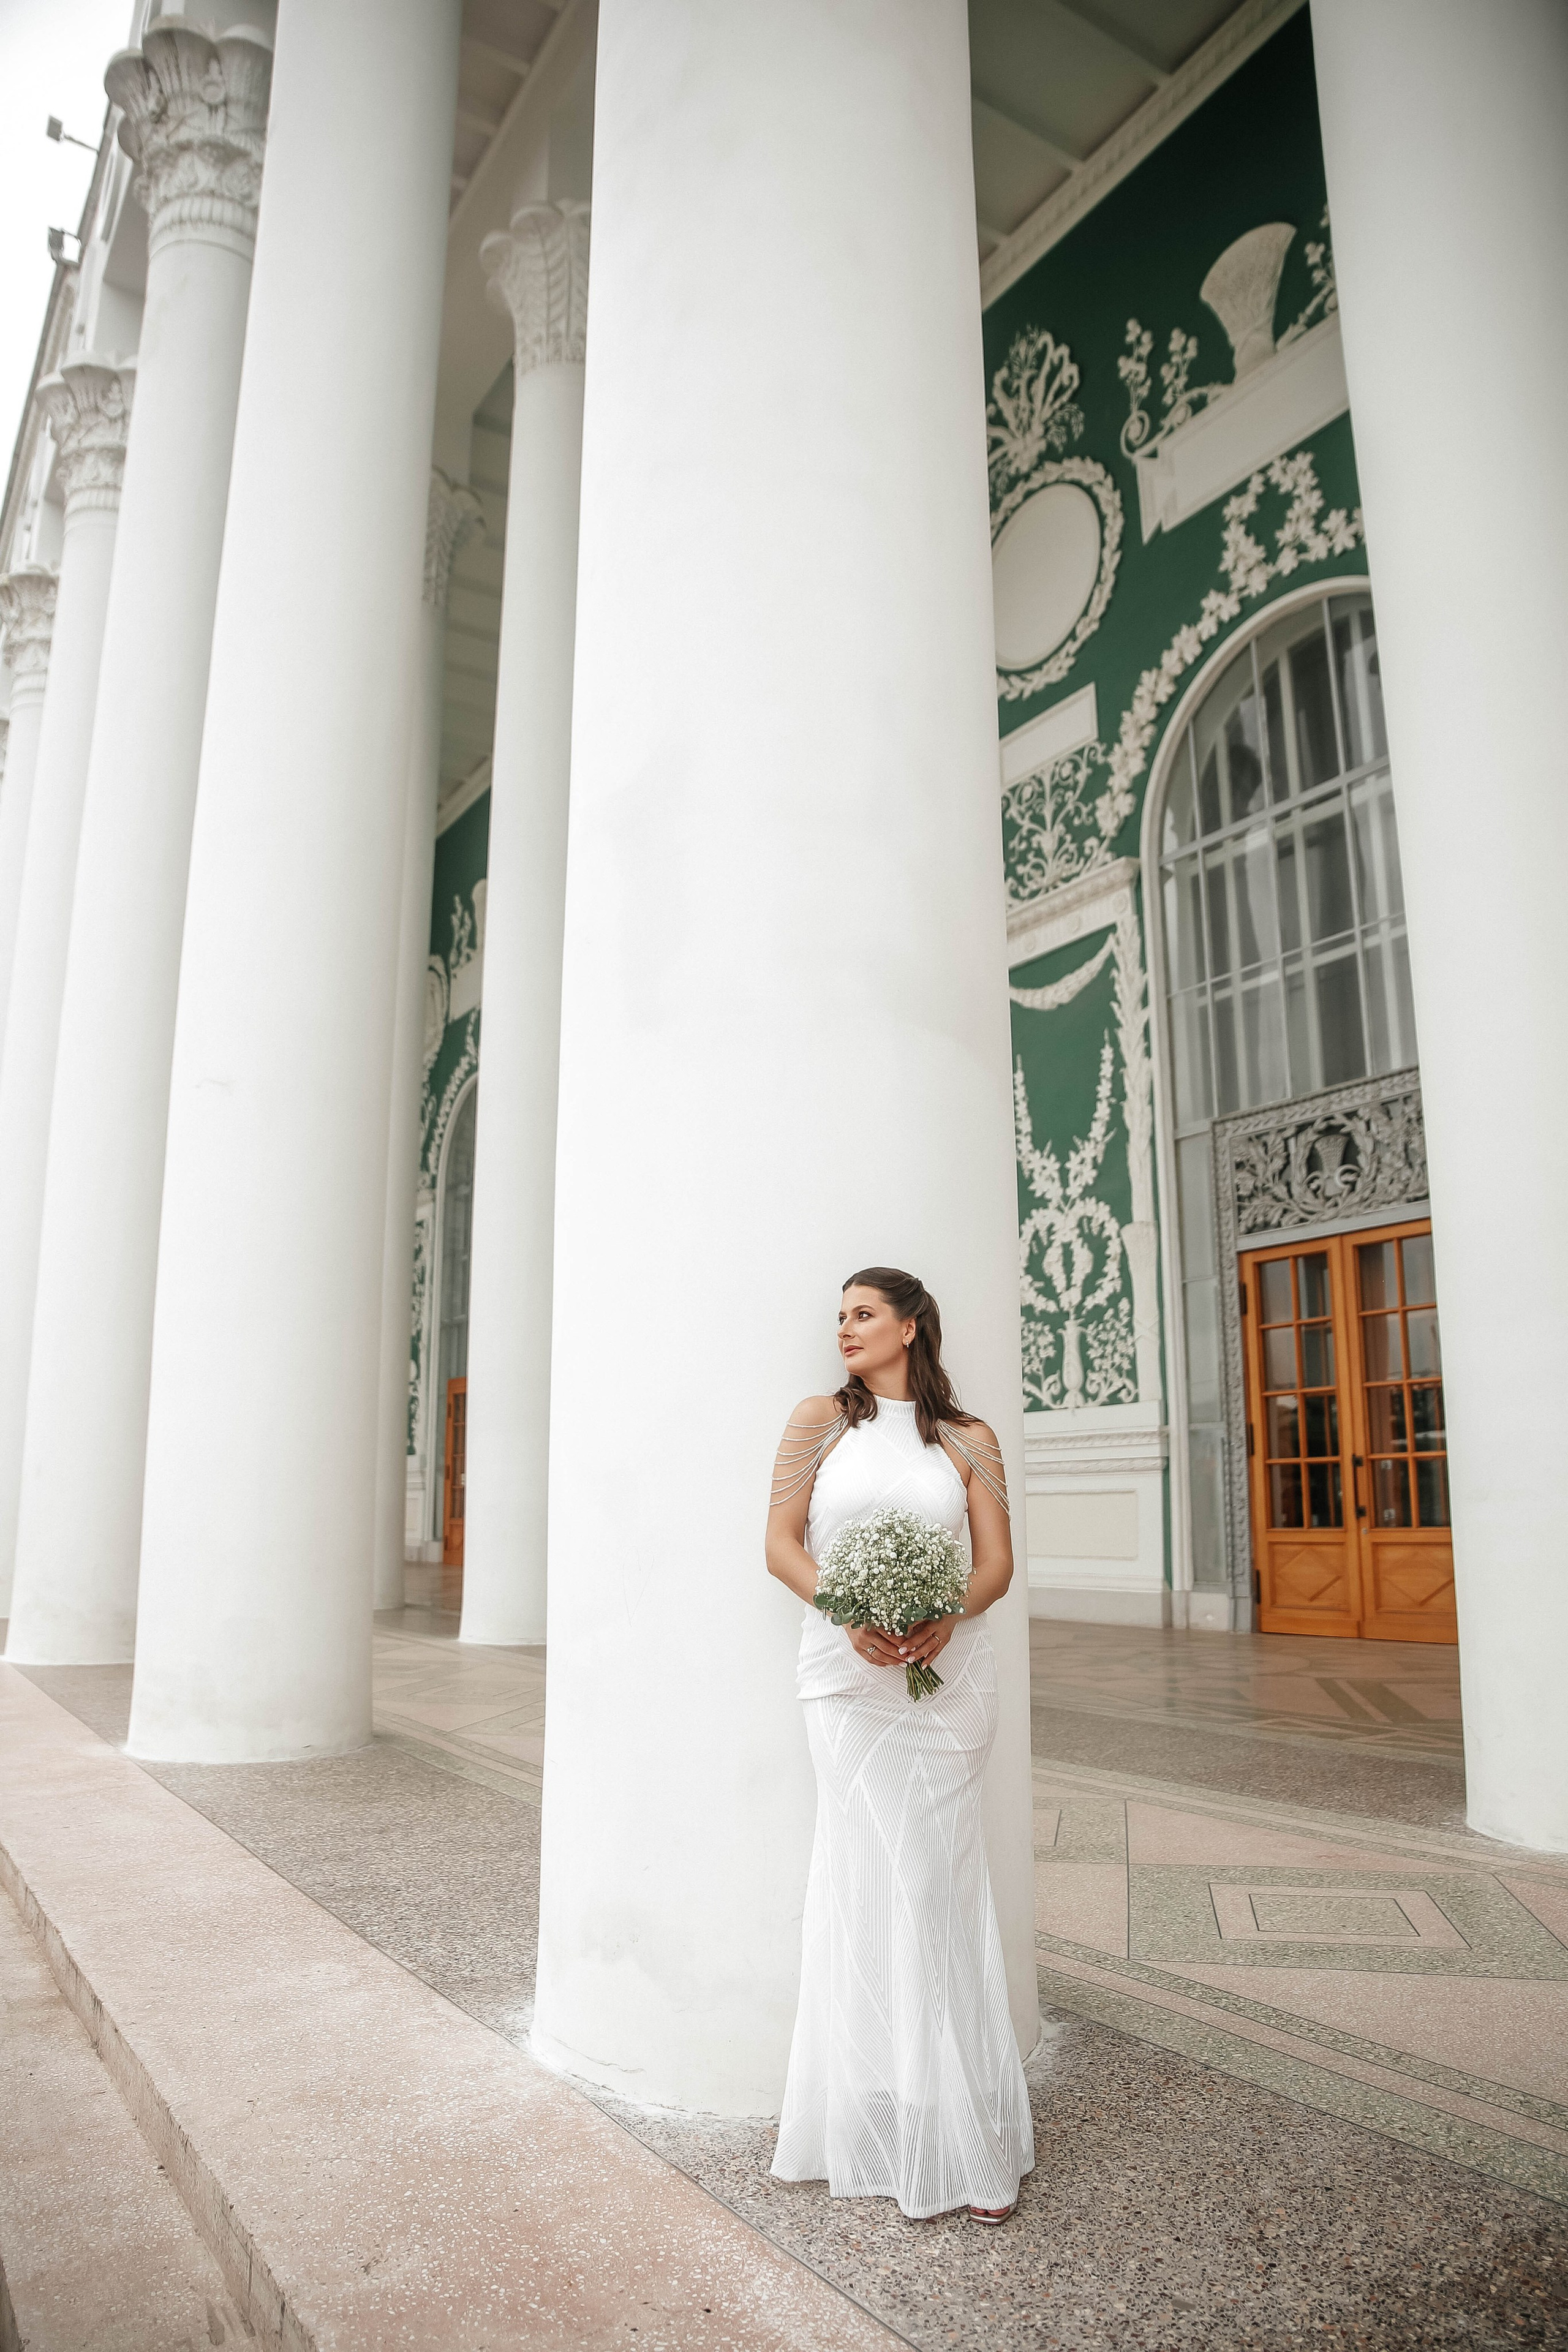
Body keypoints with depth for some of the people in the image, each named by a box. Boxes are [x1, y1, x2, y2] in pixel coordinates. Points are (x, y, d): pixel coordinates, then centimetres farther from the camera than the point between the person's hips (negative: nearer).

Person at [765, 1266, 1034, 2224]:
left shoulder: (970, 1441, 7)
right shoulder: (819, 1421, 6)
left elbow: (997, 1564, 4)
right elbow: (783, 1544, 2)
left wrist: (946, 1616, -15)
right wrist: (848, 1612, -14)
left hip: (947, 1671, 1)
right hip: (850, 1671, 0)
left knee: (939, 1881, 4)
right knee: (882, 1879, 1)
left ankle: (964, 2128, 17)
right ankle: (902, 2125, 15)